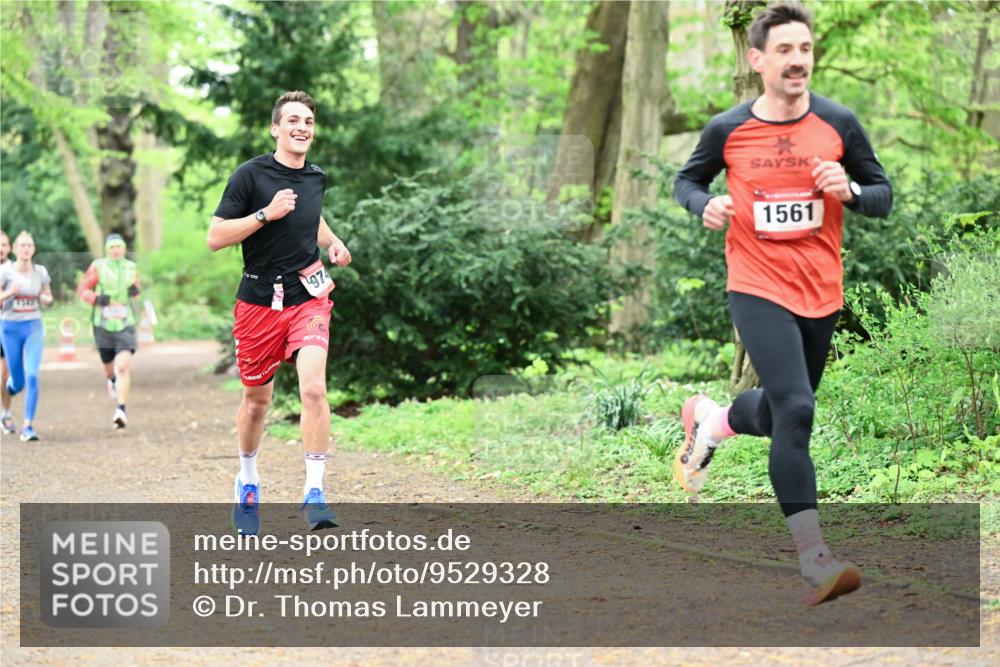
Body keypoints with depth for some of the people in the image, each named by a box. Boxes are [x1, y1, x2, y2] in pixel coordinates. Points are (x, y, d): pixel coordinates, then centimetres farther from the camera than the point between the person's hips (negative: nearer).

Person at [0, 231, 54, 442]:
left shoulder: (40, 272, 1)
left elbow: (48, 298, 14)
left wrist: (45, 298, -9)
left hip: (34, 328, 1)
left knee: (32, 377, -16)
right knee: (18, 383, 6)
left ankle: (28, 427, -12)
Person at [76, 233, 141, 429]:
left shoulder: (131, 267, 6)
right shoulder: (98, 266, -3)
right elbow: (82, 289, 0)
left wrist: (135, 291, -2)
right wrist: (96, 299, -18)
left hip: (125, 325, 0)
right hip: (103, 325, 0)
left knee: (124, 366, -18)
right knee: (110, 367, 15)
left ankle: (121, 409, -21)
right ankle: (111, 380, 54)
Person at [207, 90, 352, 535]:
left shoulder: (316, 178, 8)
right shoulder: (251, 174, -7)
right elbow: (215, 237, -11)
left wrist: (333, 242, 12)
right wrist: (266, 214, -20)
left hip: (309, 296, 2)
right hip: (259, 300, -2)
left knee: (314, 389, -17)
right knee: (257, 399, 11)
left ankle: (314, 492, -15)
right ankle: (248, 481, 35)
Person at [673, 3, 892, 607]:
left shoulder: (838, 124, -1)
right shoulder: (727, 130, -3)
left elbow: (884, 194, 7)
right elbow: (687, 180, 14)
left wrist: (851, 190, -15)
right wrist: (704, 206, -9)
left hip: (822, 294, 4)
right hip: (758, 290, -4)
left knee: (782, 415, 16)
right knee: (796, 410, -20)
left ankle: (710, 419, 50)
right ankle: (814, 560, -20)